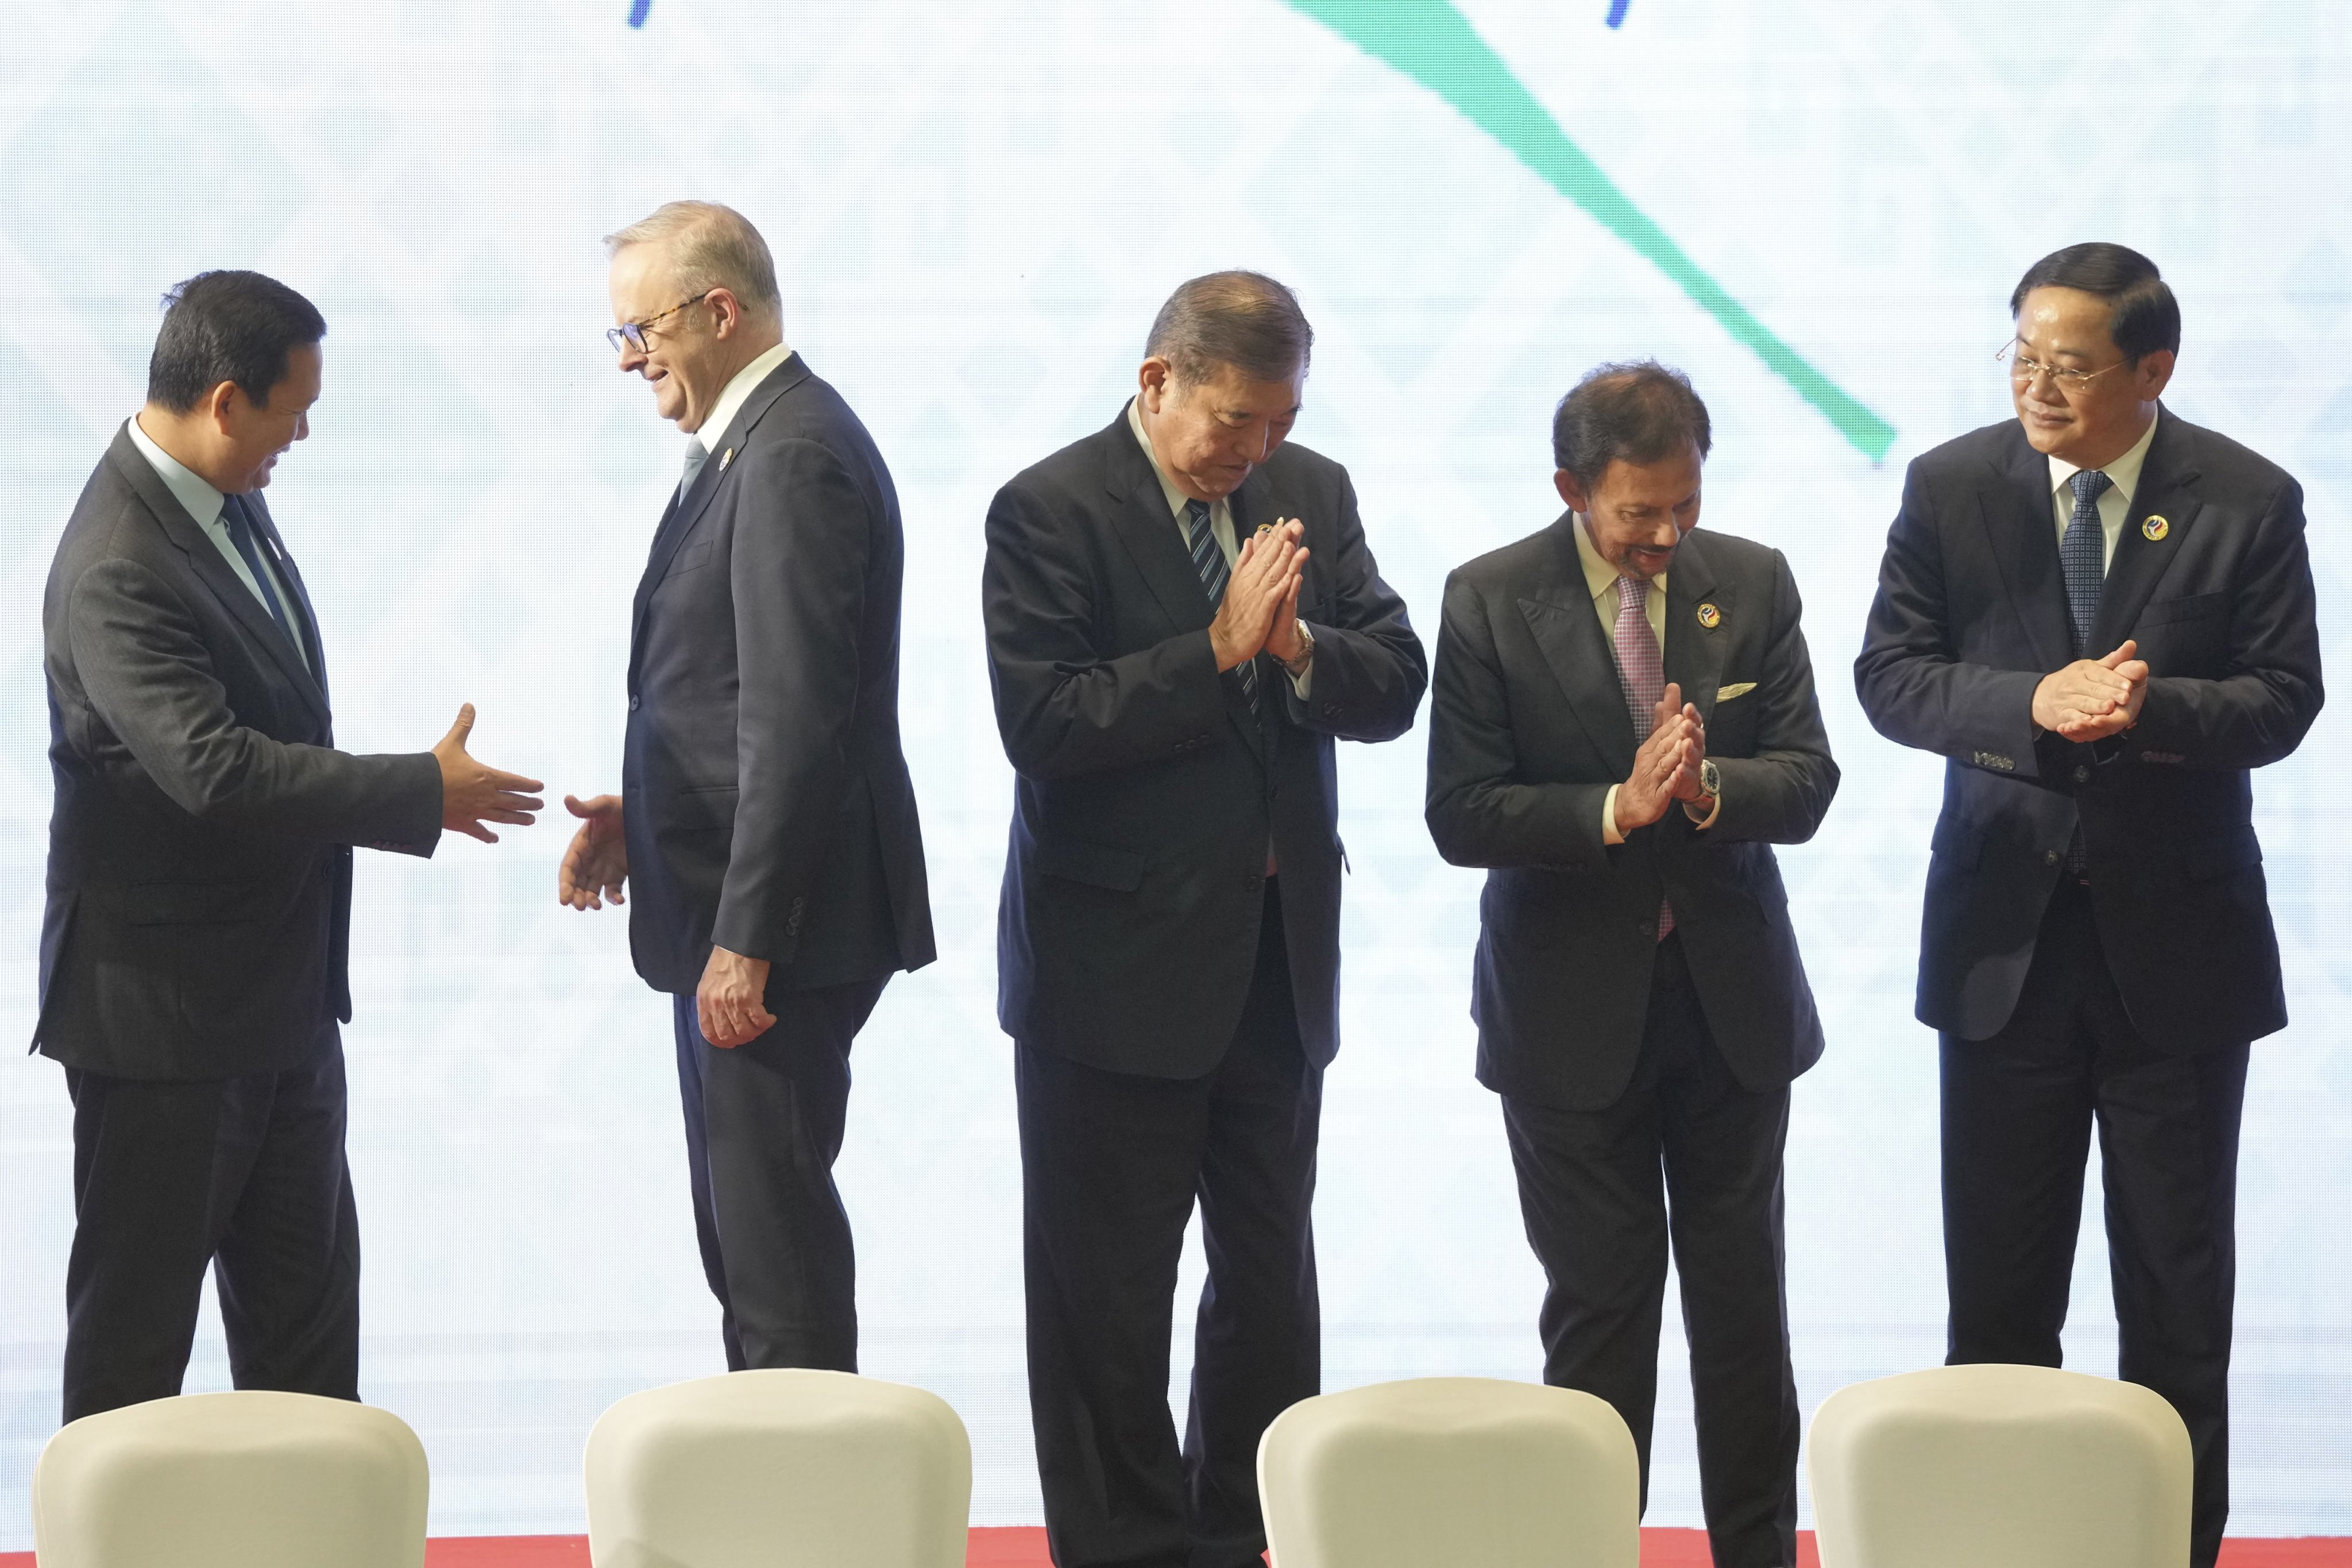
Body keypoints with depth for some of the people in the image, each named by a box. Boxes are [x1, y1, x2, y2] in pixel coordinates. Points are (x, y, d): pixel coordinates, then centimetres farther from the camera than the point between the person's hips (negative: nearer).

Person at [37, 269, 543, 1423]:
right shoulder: (118, 570, -25)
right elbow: (216, 771, -33)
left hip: (283, 999, 9)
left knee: (305, 1302, 16)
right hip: (162, 1016, -9)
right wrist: (425, 793, -27)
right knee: (138, 1313, 4)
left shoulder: (226, 501, 4)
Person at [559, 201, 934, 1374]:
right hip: (730, 909, 11)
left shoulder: (795, 458, -18)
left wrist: (746, 936, -24)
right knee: (741, 1226, 17)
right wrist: (642, 814, 10)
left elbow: (799, 719, -24)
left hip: (777, 922, -11)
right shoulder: (748, 446, 14)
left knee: (774, 1221, -6)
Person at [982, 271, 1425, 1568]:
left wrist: (1299, 645, -15)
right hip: (1119, 964, -6)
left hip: (1279, 956, 6)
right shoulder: (1052, 511, -11)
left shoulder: (1310, 492, 8)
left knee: (1272, 1279, 12)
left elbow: (1395, 683, 5)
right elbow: (1043, 723, -20)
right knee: (1109, 1301, 2)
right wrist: (1219, 649, -21)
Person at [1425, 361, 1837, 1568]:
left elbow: (1805, 784, -2)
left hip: (1730, 998, 2)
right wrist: (1616, 810, -24)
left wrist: (1707, 787, -23)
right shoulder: (1490, 603, -7)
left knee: (1744, 1298, 7)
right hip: (1574, 1007, -2)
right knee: (1600, 1302, 3)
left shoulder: (1752, 583, 1)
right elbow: (1461, 814, -12)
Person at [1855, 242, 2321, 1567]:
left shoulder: (2248, 502, -5)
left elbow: (2281, 701, -7)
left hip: (2178, 937, -1)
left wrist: (2148, 705, -26)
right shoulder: (1950, 488, -2)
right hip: (2006, 931, 1)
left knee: (2179, 1281, 7)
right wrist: (2034, 703, -22)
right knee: (1997, 1281, 7)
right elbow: (1890, 677, -5)